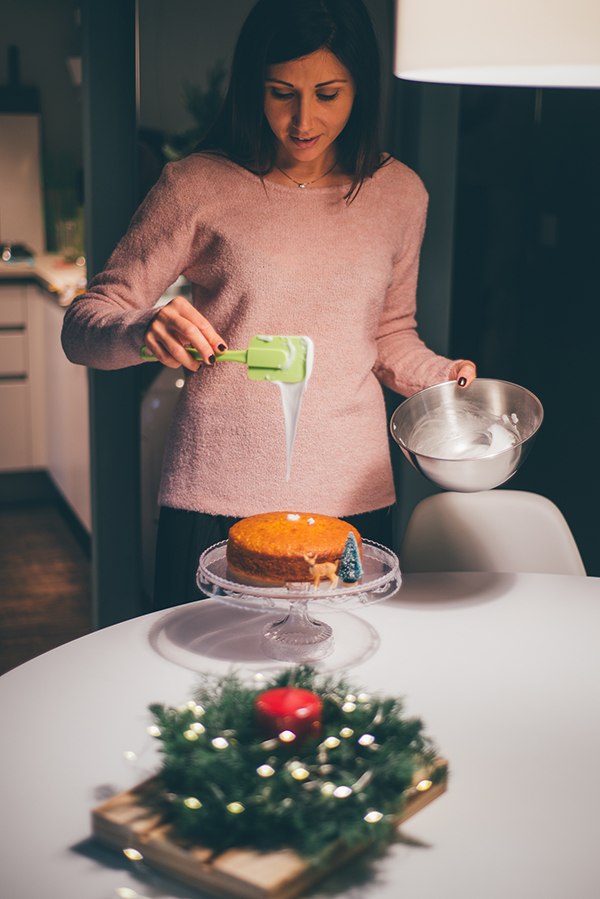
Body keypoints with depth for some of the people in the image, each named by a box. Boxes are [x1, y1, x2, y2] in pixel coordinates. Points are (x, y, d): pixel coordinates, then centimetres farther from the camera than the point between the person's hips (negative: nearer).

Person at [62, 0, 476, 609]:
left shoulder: (399, 193, 4)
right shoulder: (198, 186, -5)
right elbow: (83, 324, -4)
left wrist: (441, 377, -2)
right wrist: (144, 331, -26)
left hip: (353, 496, 3)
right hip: (214, 497, -2)